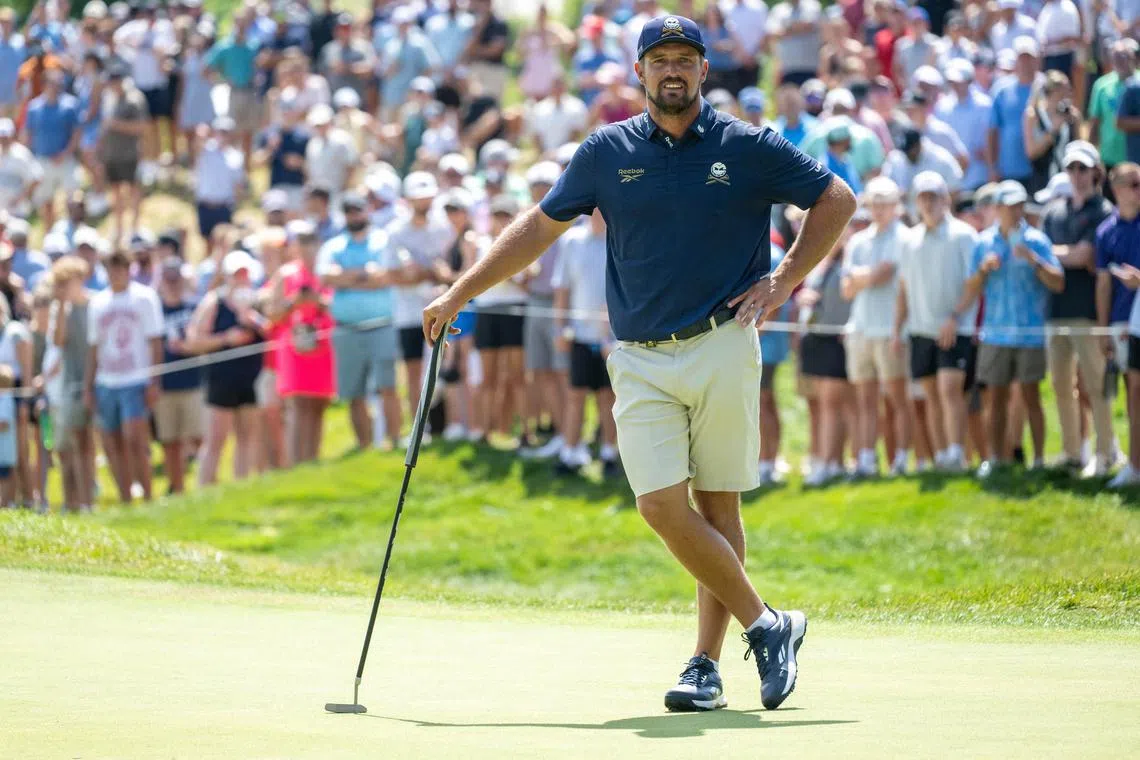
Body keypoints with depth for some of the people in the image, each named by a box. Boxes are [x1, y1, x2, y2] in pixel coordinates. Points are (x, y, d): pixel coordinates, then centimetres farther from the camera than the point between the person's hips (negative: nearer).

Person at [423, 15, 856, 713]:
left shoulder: (748, 149, 1)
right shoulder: (608, 152, 7)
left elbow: (837, 199, 10)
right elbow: (541, 227, 14)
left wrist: (784, 283, 3)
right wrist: (460, 294, 12)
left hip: (722, 348, -2)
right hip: (641, 361, 2)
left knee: (718, 507, 1)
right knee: (662, 506, -10)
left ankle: (707, 665, 7)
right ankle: (767, 625, 2)